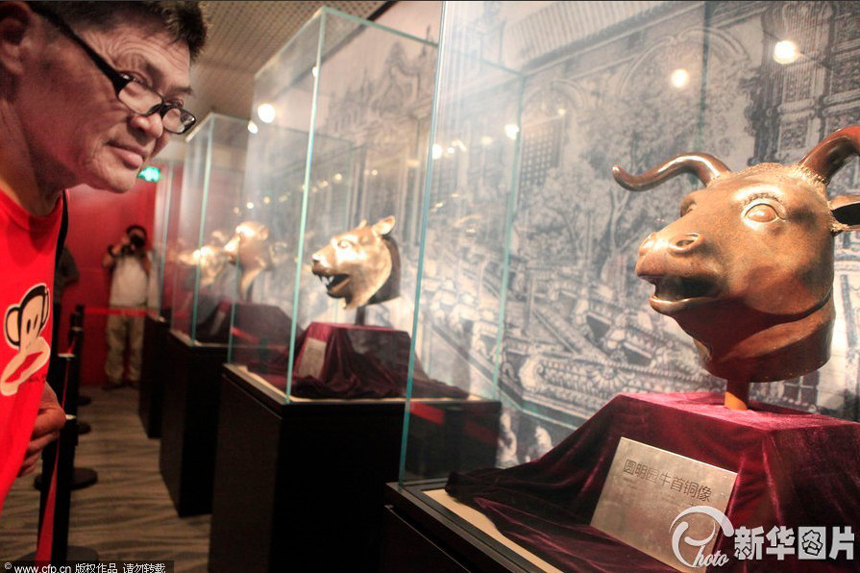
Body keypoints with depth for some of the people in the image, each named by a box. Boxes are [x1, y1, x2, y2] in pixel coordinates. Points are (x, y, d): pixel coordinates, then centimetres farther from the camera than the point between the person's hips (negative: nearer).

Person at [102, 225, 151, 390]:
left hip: (139, 308, 0)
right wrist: (120, 245, -6)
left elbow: (151, 271, -6)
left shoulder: (147, 256, 12)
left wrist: (142, 252, -10)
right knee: (114, 346, 3)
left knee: (137, 346, 3)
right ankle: (114, 378, 11)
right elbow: (105, 263, -6)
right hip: (117, 307, 0)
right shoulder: (118, 253, 12)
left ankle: (135, 378, 12)